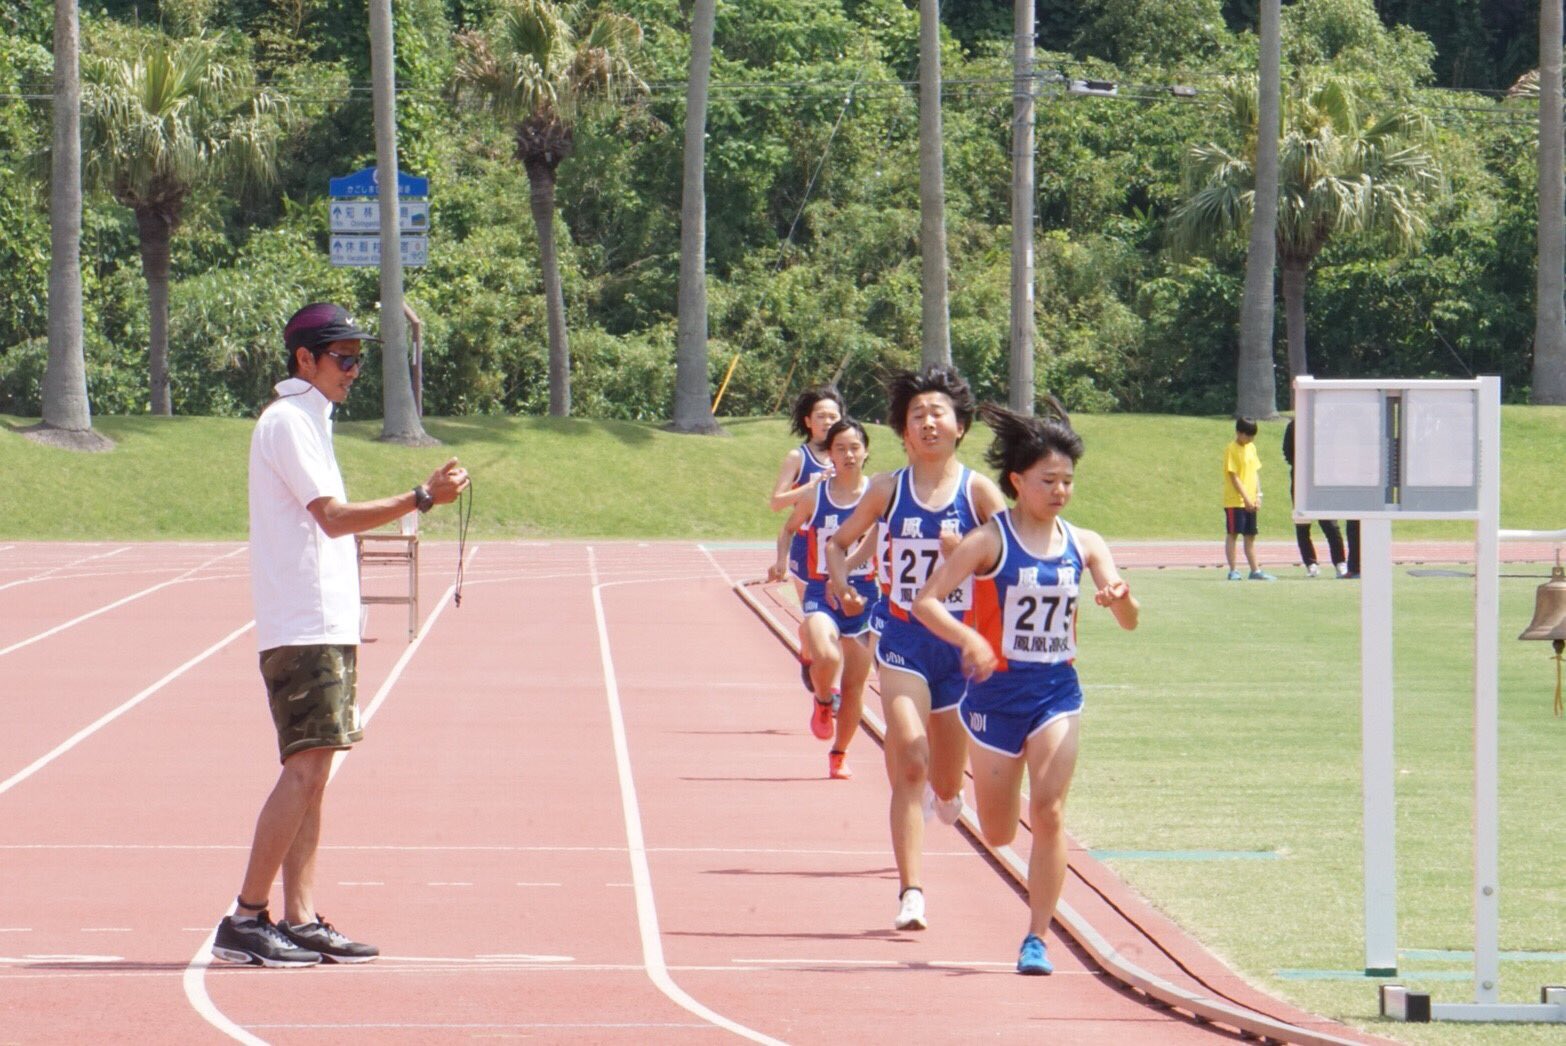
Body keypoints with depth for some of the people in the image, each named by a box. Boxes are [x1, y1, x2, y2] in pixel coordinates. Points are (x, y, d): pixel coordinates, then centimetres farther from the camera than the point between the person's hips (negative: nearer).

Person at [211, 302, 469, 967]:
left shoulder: (309, 421, 20)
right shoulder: (287, 422, -11)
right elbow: (333, 516, -21)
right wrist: (423, 498, -26)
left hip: (326, 629, 10)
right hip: (301, 630, -10)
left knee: (312, 775, 6)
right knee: (305, 770, -13)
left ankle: (300, 921, 6)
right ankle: (245, 920, -12)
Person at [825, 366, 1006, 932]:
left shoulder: (979, 491, -3)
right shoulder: (888, 489, 1)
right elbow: (839, 541, 12)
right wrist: (840, 581, -7)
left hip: (961, 645, 1)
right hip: (904, 642, -1)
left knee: (946, 786, 13)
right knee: (910, 768, -17)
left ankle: (944, 792, 51)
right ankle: (911, 892, -18)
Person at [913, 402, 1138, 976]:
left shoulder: (1084, 545, 1)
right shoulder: (990, 541, -10)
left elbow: (1130, 621, -1)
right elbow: (926, 600, -14)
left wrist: (1121, 598, -25)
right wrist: (967, 638, -32)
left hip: (1057, 691, 2)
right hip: (996, 690, -2)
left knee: (1048, 812, -14)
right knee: (998, 834, 9)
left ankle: (1037, 938, -6)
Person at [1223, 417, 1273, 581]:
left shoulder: (1251, 447, 12)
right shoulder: (1231, 450, -10)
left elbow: (1256, 472, 14)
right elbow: (1234, 477, -14)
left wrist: (1258, 496, 6)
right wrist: (1246, 498, -17)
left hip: (1250, 502, 7)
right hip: (1235, 501, -7)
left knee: (1250, 536, 9)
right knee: (1232, 534, -2)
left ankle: (1255, 571, 12)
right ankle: (1232, 571, 0)